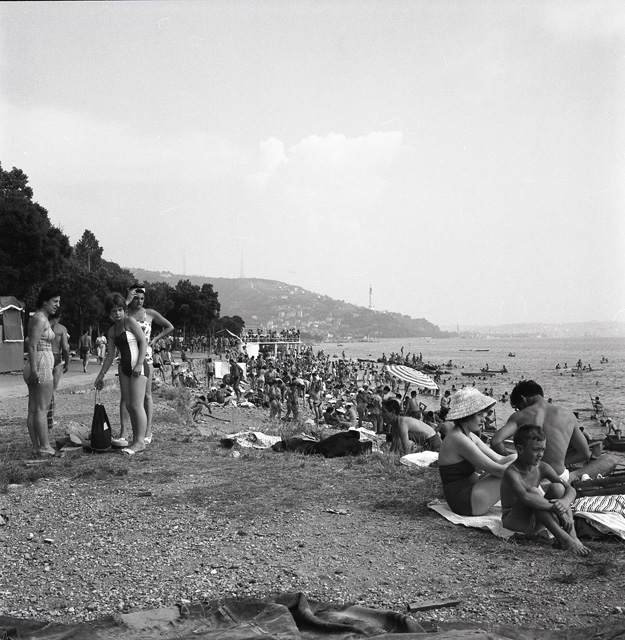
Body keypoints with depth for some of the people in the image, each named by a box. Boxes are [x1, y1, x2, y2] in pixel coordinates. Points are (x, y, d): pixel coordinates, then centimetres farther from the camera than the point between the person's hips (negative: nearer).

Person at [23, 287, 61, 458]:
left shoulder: (40, 318, 19)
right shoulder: (40, 319, -11)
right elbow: (32, 345, -19)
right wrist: (34, 369, -23)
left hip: (36, 367, 10)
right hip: (41, 365, -10)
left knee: (33, 409, 8)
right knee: (42, 409, -7)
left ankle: (36, 447, 12)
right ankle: (45, 447, -4)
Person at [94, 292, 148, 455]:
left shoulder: (130, 322, -4)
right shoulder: (112, 331, 15)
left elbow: (143, 341, -10)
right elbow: (110, 355, 17)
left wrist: (139, 364, -18)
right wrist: (101, 375, 13)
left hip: (138, 367, -7)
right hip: (124, 368, 7)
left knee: (137, 405, -11)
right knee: (129, 406, 5)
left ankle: (140, 441, -10)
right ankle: (135, 440, 11)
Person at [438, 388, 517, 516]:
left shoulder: (470, 436, 11)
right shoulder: (458, 439, -21)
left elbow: (499, 459, 8)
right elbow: (495, 469, -21)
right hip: (465, 502, -10)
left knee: (514, 458, 7)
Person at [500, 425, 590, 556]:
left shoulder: (542, 468, -3)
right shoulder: (511, 473, -23)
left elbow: (570, 489, -10)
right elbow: (524, 497, -42)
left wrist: (565, 502, -34)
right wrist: (554, 508, -45)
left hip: (537, 521, 6)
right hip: (513, 520, -6)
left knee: (557, 487, -16)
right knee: (533, 491, -32)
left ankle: (572, 535, -26)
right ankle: (563, 538, -37)